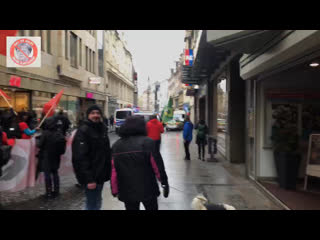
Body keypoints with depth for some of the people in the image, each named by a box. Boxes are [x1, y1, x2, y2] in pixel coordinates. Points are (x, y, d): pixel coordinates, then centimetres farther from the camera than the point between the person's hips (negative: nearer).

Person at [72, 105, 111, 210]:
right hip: (91, 177, -8)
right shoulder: (83, 131, -15)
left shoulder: (102, 129, 11)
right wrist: (89, 179, -25)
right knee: (92, 204, -1)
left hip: (101, 174, 8)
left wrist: (108, 171, 15)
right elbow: (81, 157, -22)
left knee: (97, 201, 21)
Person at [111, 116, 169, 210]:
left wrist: (114, 190, 11)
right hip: (148, 190, -3)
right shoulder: (147, 142, -12)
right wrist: (164, 182, -3)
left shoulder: (116, 145, 2)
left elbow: (113, 171, 3)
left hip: (127, 193, 3)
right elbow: (157, 165, -12)